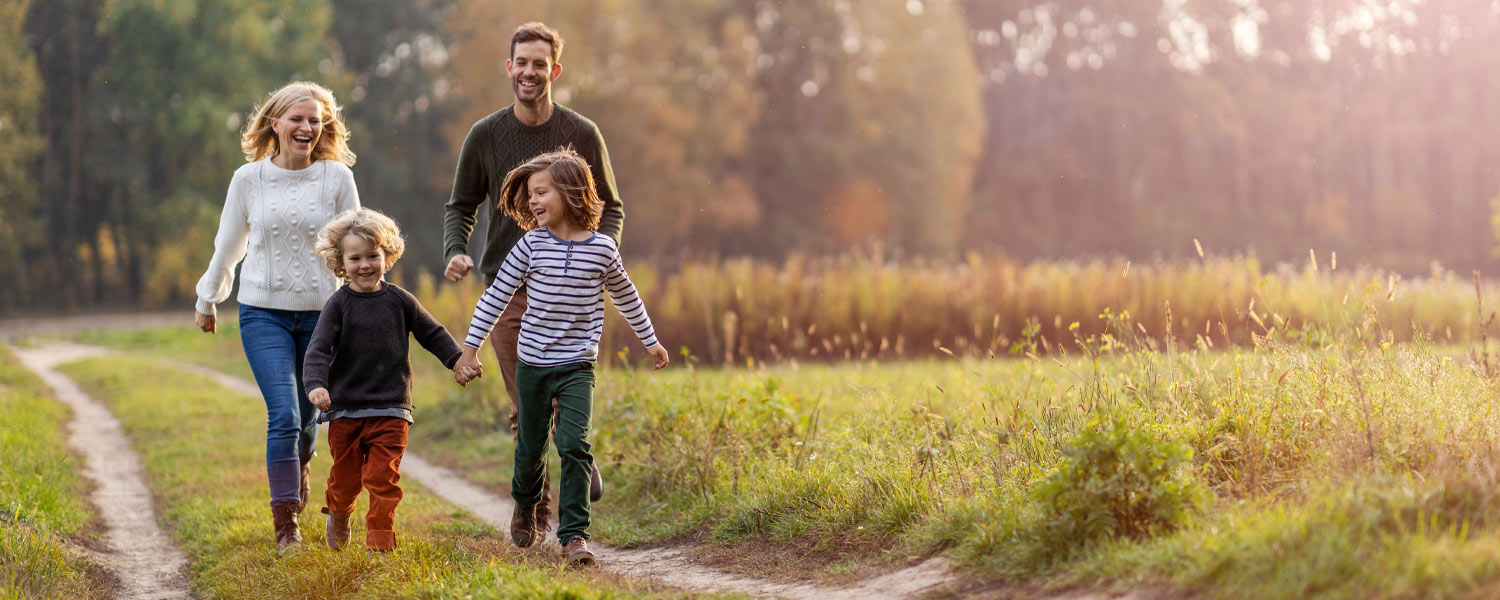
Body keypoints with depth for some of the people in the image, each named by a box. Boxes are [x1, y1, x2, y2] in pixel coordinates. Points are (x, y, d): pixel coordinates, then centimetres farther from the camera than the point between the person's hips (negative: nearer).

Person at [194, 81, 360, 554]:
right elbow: (228, 245, 13)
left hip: (321, 311, 1)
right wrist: (207, 301, 22)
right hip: (264, 312, -1)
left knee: (307, 414, 12)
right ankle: (285, 523, -8)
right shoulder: (249, 178, 0)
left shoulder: (337, 177, -2)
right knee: (283, 413, -15)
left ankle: (298, 468, 47)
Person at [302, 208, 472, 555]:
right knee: (346, 476, 11)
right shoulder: (339, 305, -3)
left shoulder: (399, 301, 4)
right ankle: (338, 514, 42)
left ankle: (380, 543, 0)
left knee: (383, 479, -7)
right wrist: (316, 384, -27)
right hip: (345, 409, 0)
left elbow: (432, 334, 17)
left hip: (391, 410, 0)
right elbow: (319, 349, -12)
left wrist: (457, 363, 10)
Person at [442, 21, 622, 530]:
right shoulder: (485, 135, 4)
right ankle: (535, 507, 16)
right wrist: (455, 252, -7)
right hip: (506, 287, 1)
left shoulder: (582, 134, 2)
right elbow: (461, 207, 13)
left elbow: (610, 208, 10)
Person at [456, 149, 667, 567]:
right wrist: (471, 346, 0)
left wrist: (650, 341, 23)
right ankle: (526, 506, 43)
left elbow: (625, 296, 14)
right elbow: (497, 296, 1)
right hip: (532, 363, 1)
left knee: (574, 445, -14)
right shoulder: (532, 245, -5)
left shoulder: (602, 248, -4)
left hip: (577, 365, -1)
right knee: (530, 446, 13)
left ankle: (574, 533, -8)